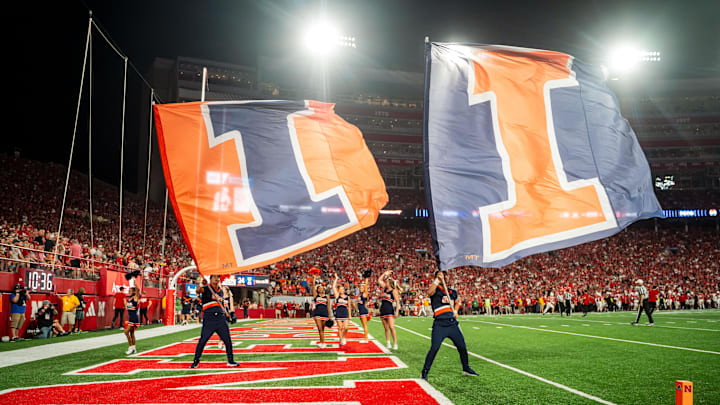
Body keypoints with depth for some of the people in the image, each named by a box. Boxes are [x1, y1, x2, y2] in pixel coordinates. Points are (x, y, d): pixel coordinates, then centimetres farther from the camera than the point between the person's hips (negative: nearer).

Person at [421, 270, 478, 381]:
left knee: (462, 346, 10)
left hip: (453, 323, 6)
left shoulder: (453, 292, 15)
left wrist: (455, 311, 14)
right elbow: (429, 292, -26)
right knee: (434, 348, -12)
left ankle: (466, 368, 30)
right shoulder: (435, 290, -2)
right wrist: (437, 280, -25)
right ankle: (425, 372, 0)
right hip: (440, 324, -5)